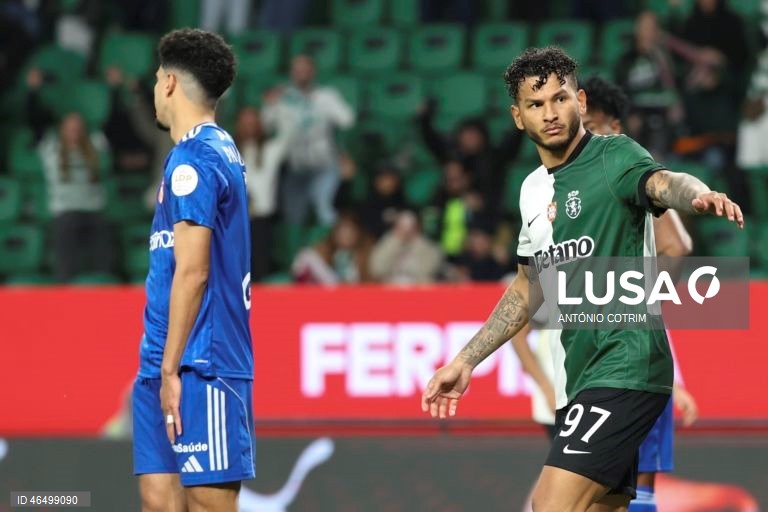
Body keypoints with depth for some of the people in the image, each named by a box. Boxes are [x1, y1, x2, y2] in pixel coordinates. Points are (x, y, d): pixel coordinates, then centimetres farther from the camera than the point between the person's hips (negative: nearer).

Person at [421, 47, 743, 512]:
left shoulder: (614, 157, -7)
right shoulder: (534, 189, 15)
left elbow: (662, 184, -30)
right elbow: (527, 291, 26)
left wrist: (698, 195, -53)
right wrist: (465, 363, 27)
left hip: (624, 366, -8)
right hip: (577, 381, 8)